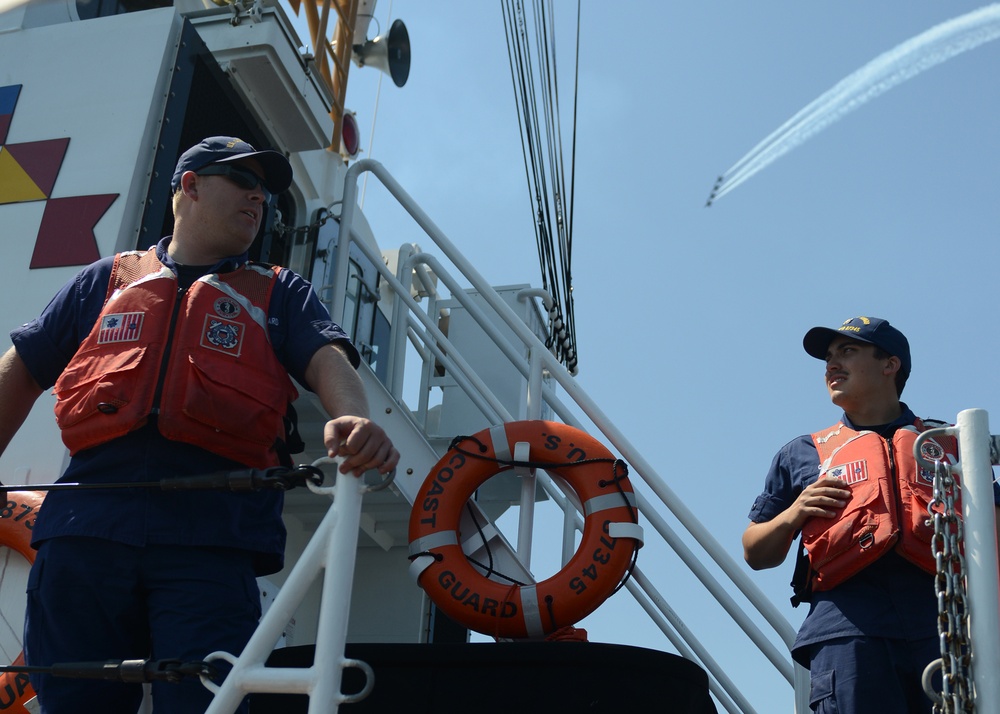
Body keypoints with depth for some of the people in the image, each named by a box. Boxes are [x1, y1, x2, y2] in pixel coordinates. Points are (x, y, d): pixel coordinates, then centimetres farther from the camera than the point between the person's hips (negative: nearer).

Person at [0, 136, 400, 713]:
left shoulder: (280, 294, 21)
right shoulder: (107, 280, 24)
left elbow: (328, 359, 1)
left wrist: (353, 418, -23)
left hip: (211, 540, -1)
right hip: (86, 528, 2)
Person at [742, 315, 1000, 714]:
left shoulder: (948, 444, 24)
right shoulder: (802, 454, 24)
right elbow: (756, 554, 24)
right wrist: (792, 514, 4)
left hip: (943, 621, 0)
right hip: (847, 622, 0)